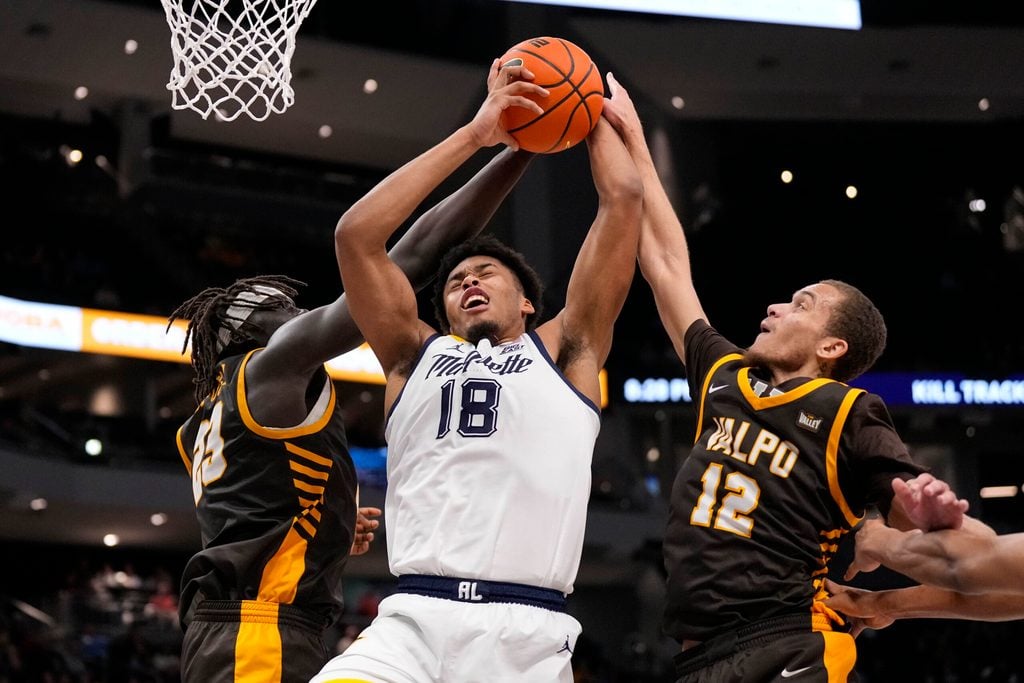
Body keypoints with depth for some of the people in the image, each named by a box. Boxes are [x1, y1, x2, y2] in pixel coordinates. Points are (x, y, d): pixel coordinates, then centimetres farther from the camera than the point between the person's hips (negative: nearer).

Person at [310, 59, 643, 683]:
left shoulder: (565, 350, 17)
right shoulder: (416, 354, 22)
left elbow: (624, 199, 11)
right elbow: (357, 233, 12)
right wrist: (476, 133, 15)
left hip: (529, 633, -1)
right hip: (411, 622, 1)